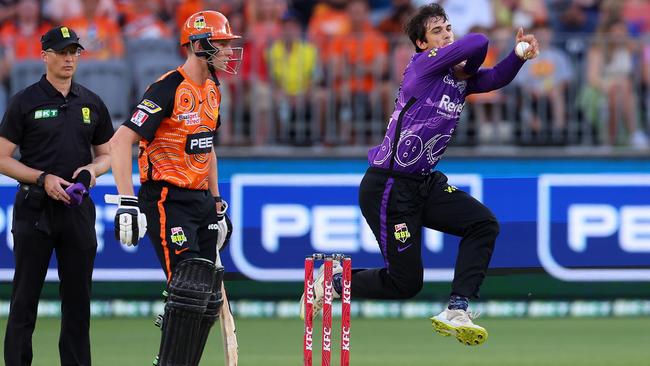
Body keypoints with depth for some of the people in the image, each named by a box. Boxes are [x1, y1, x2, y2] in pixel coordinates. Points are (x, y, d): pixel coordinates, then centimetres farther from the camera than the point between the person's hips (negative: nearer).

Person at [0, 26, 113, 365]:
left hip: (79, 208, 4)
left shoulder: (92, 104, 11)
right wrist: (43, 179, -15)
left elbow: (106, 155, 18)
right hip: (35, 209, -4)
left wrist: (93, 169, -4)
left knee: (78, 296, 5)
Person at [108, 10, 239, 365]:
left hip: (199, 199, 9)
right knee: (189, 289, -17)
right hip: (167, 200, -9)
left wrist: (217, 202, 23)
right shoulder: (169, 89, -17)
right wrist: (127, 203, -29)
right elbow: (120, 141, -23)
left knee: (208, 296, 7)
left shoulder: (211, 90, 11)